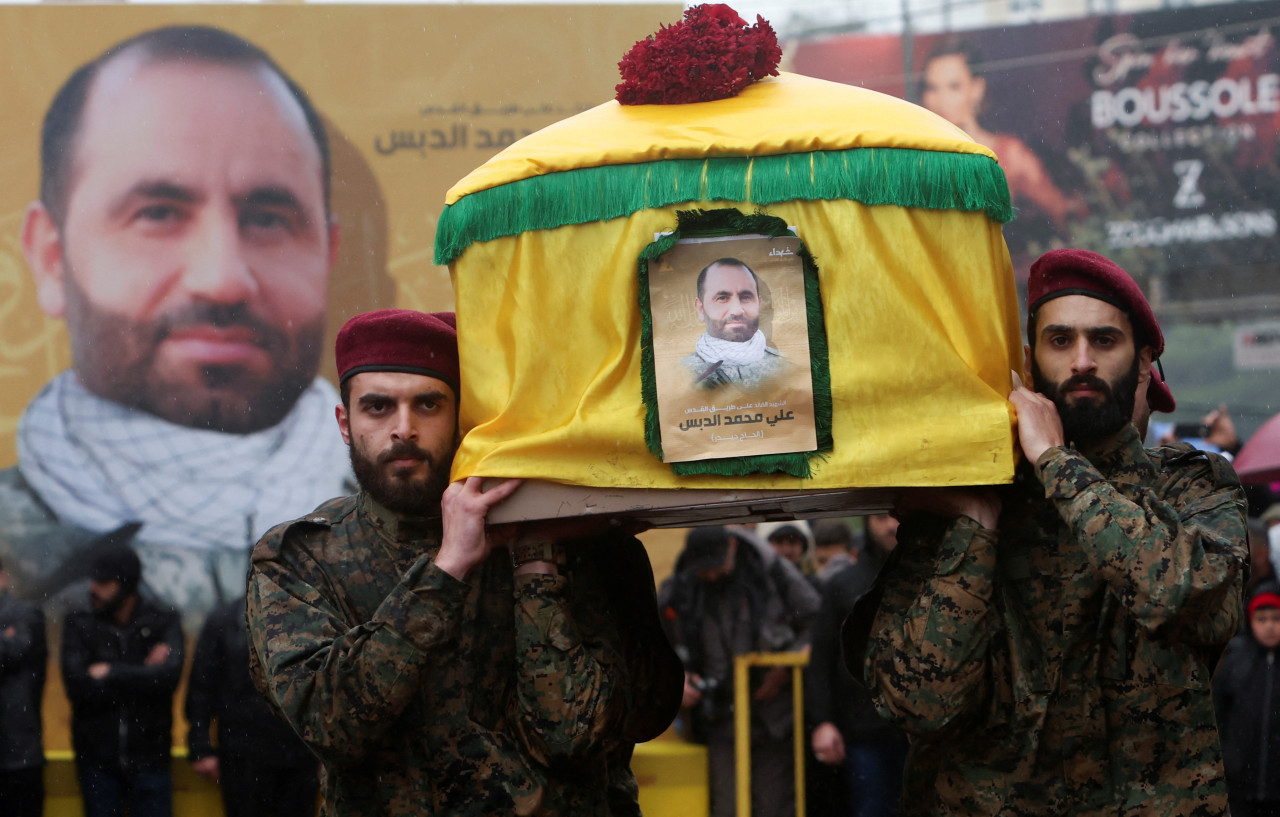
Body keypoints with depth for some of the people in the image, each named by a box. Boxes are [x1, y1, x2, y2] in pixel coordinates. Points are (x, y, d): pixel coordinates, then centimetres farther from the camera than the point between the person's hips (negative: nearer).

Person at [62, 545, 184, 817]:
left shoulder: (163, 621, 0)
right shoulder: (79, 623, 2)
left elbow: (169, 676, -18)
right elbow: (78, 685, -13)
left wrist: (110, 673, -12)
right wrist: (144, 675, -12)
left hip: (148, 758, -1)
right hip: (97, 761, 1)